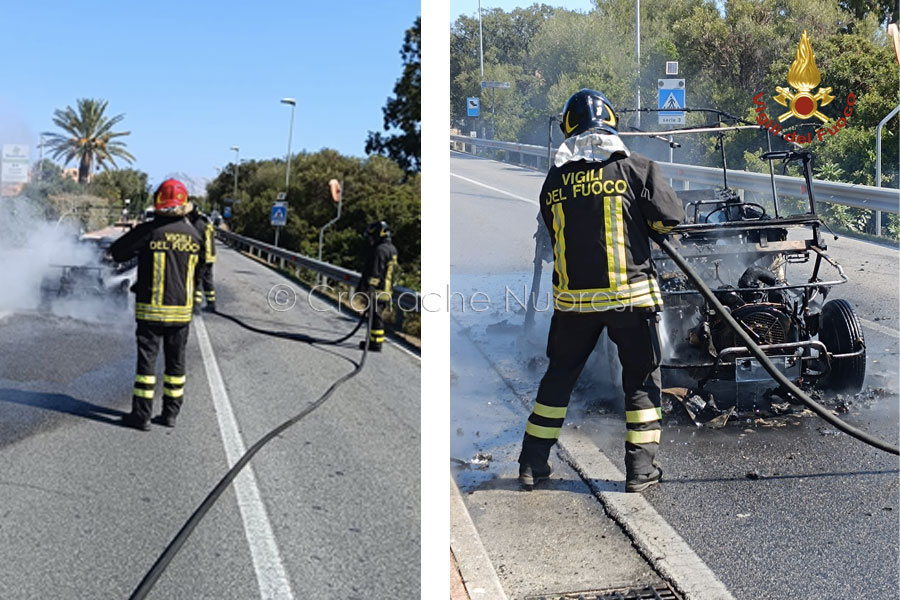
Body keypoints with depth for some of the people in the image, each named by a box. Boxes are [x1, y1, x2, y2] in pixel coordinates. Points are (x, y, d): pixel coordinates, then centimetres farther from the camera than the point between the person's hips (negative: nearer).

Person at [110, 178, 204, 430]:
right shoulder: (194, 234, 1)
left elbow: (117, 251, -3)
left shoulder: (148, 231, -12)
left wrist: (138, 249, 15)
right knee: (176, 360, 12)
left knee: (147, 358, 3)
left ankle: (141, 415, 6)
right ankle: (171, 413, 18)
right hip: (182, 308, 3)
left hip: (151, 308, -3)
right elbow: (202, 262, 15)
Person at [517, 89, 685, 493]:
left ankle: (533, 464, 21)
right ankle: (640, 470, 12)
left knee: (560, 374, 16)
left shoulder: (555, 178, 4)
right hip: (630, 293, -3)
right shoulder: (634, 166, -6)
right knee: (641, 377, 11)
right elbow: (672, 219, -3)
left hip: (572, 296, 3)